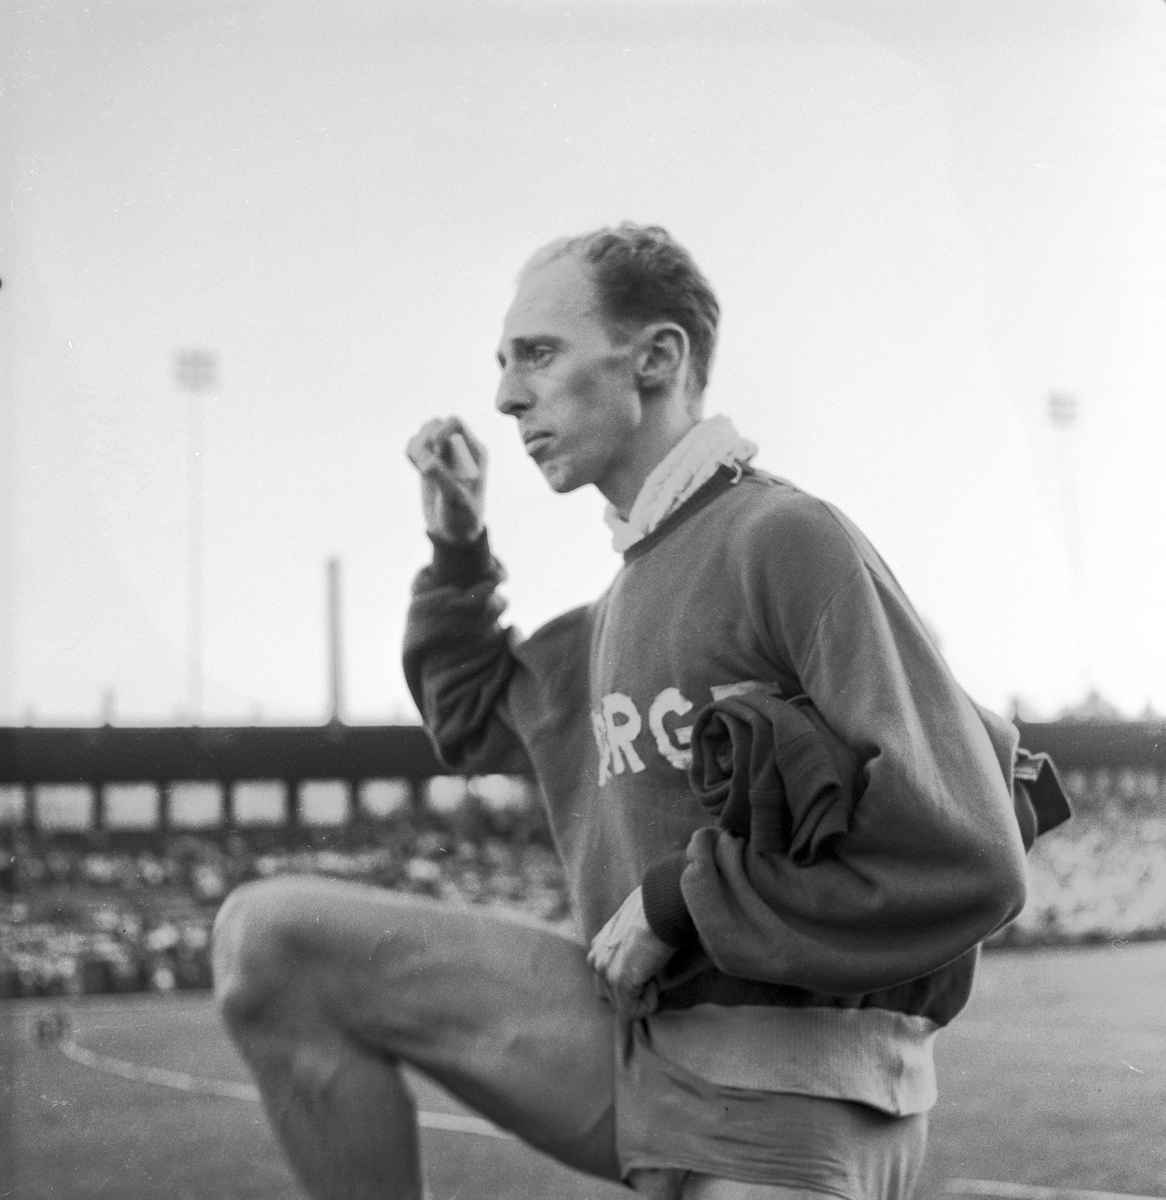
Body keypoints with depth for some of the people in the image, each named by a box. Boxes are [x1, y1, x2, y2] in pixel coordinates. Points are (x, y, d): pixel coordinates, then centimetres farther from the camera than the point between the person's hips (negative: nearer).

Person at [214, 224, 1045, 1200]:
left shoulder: (786, 541, -13)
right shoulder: (635, 588, 15)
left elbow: (969, 861, -21)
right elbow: (475, 724, 34)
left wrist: (679, 902, -15)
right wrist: (458, 549, 19)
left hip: (779, 1115, -8)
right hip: (632, 1041, 8)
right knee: (271, 939, -4)